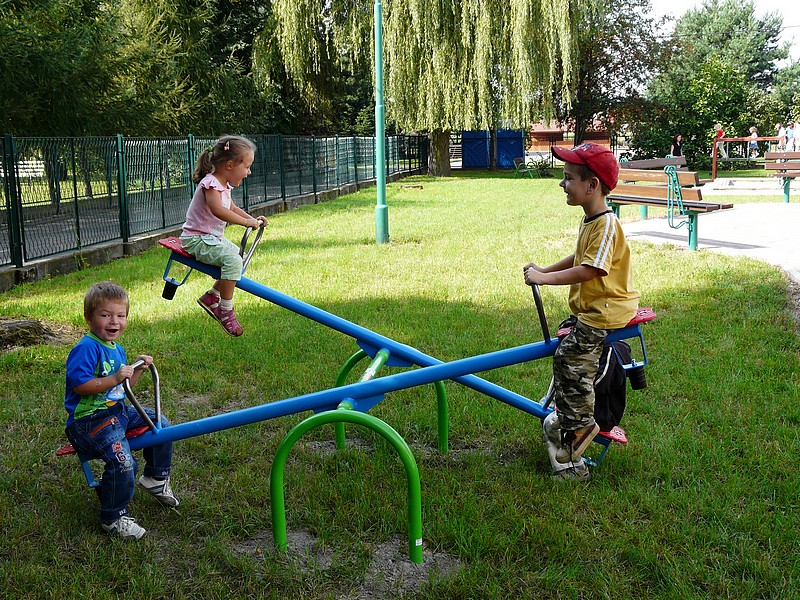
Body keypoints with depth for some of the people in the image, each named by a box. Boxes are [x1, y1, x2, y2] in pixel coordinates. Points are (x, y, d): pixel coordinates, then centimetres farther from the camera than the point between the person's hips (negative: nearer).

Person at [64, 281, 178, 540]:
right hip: (89, 419, -10)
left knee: (160, 423, 14)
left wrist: (138, 370, 6)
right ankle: (114, 518, -6)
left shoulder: (116, 349, 15)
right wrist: (115, 379, -30)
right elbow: (80, 385, -26)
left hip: (117, 410, 10)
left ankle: (155, 479, 31)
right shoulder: (86, 348, -17)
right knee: (123, 462, -26)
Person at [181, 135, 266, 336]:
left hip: (213, 237, 11)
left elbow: (232, 208, 27)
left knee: (239, 257, 19)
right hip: (197, 240, -11)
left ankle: (211, 297, 24)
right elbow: (218, 210, -37)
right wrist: (247, 222, -34)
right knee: (232, 259, -29)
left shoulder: (224, 185, 12)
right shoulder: (211, 183, -20)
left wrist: (252, 218, 11)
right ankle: (225, 311, -21)